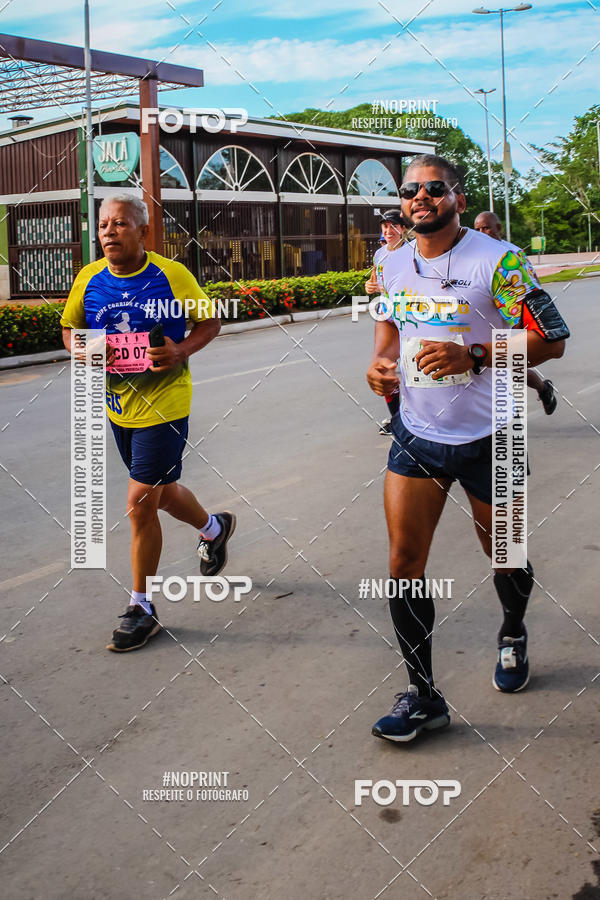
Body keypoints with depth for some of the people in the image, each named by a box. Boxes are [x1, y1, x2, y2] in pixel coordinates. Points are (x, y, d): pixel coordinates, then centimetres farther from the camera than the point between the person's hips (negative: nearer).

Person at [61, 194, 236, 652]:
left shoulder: (172, 275, -10)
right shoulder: (89, 279, 0)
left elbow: (210, 322, 0)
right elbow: (69, 328, 13)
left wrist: (181, 350, -19)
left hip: (163, 403, -5)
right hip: (117, 404, 6)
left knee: (141, 502, -8)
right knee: (162, 491, 22)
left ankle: (141, 606, 9)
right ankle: (213, 527, 54)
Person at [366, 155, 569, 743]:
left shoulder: (499, 261, -14)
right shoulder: (392, 265, 4)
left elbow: (551, 340, -15)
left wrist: (472, 356, -26)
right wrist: (381, 361, 3)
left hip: (487, 437, -3)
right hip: (416, 435, 4)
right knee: (404, 563, -3)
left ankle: (513, 637, 48)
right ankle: (422, 695, 11)